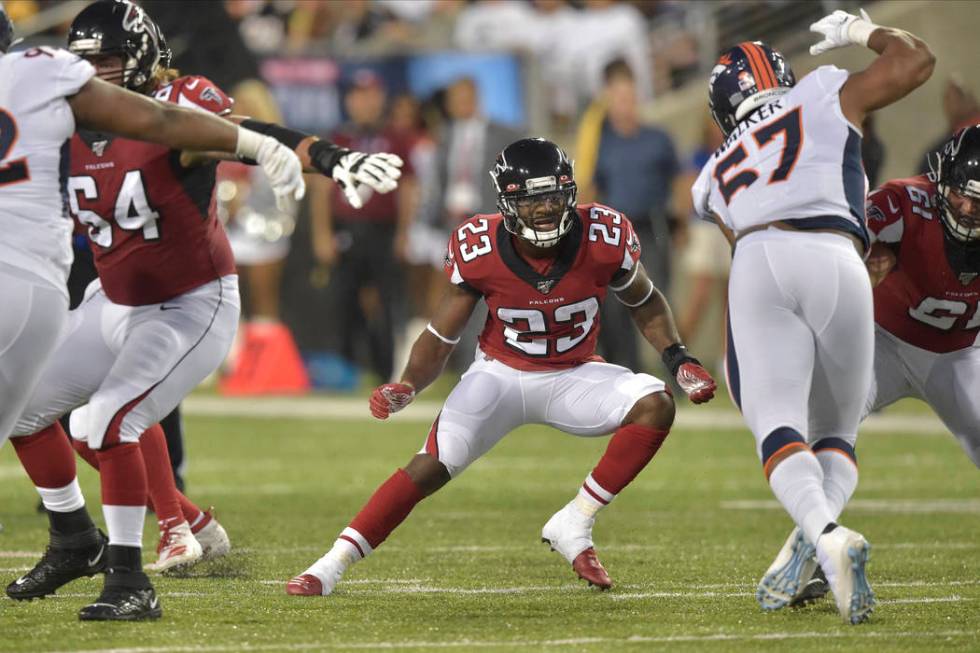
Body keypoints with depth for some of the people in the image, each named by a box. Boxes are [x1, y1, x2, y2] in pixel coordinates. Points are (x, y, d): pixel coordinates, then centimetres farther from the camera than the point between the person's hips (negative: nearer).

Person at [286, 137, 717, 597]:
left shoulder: (603, 240, -22)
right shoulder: (479, 250, -23)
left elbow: (645, 304, 1)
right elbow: (439, 339, -12)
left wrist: (678, 359, -11)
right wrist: (406, 387, -29)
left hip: (572, 377, 2)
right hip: (501, 373, -2)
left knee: (655, 407, -24)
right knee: (432, 466, -19)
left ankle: (574, 525, -15)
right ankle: (331, 566, -12)